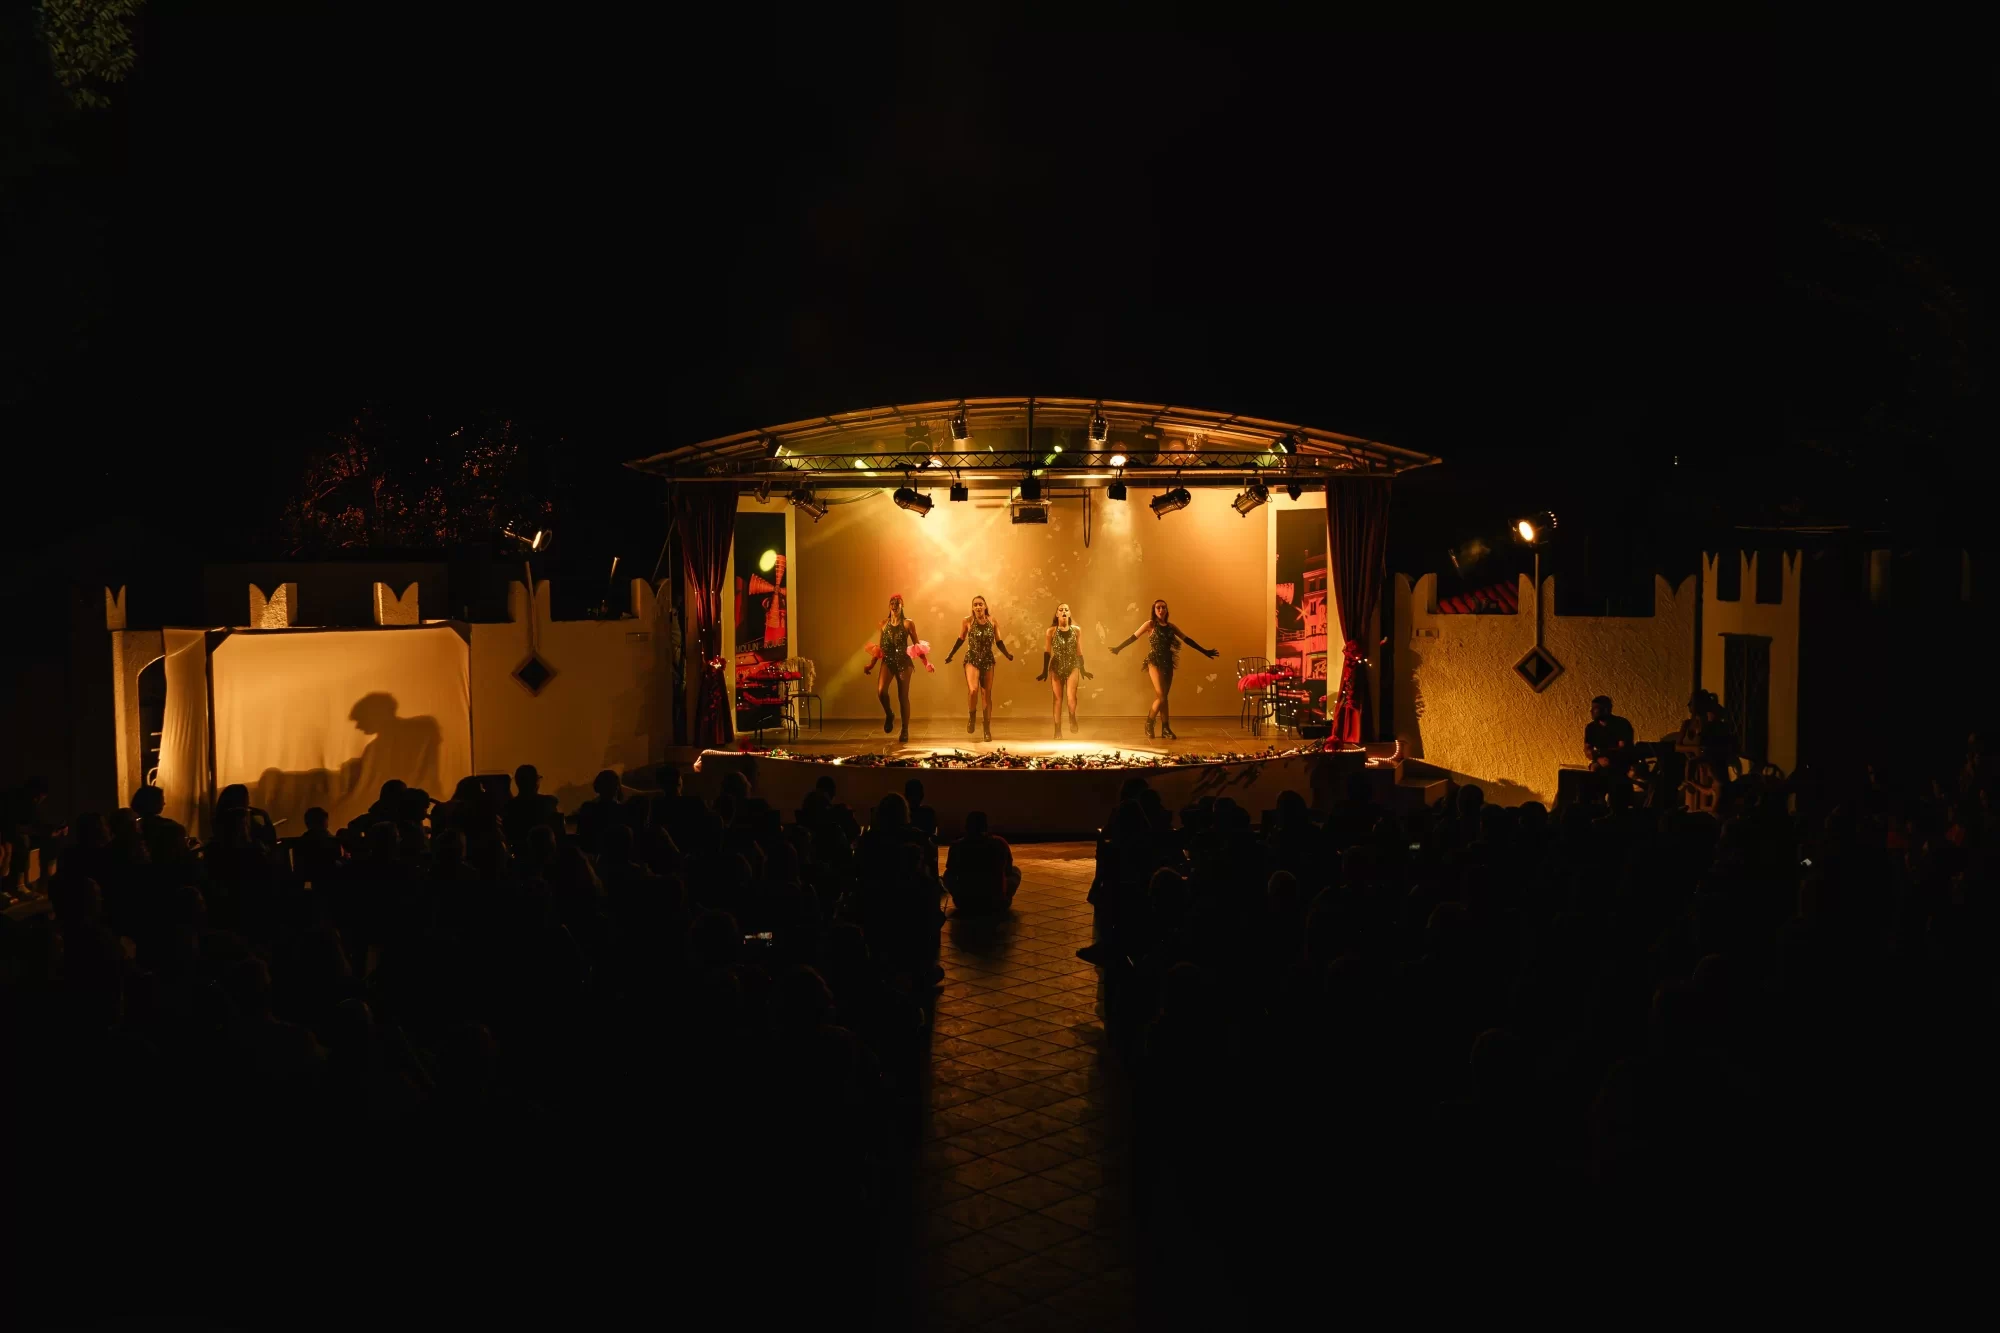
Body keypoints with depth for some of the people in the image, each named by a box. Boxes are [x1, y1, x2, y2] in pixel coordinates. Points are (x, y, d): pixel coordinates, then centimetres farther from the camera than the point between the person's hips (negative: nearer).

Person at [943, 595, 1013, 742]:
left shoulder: (993, 622, 0)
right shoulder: (967, 621, -3)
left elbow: (998, 642, 5)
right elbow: (960, 640, 8)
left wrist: (1007, 654, -11)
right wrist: (950, 655, 3)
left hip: (988, 661, 2)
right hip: (972, 660, -2)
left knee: (986, 695, 5)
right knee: (973, 690, -22)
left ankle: (987, 730, 13)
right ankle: (972, 716, 6)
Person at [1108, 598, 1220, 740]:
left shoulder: (1171, 626, 10)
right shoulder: (1150, 624, -1)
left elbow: (1187, 639, 14)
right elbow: (1134, 636, 0)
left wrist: (1204, 651, 14)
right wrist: (1119, 648, -4)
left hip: (1168, 663, 5)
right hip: (1155, 663, -5)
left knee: (1164, 697, 7)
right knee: (1161, 697, -11)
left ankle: (1165, 729, 8)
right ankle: (1149, 723, 7)